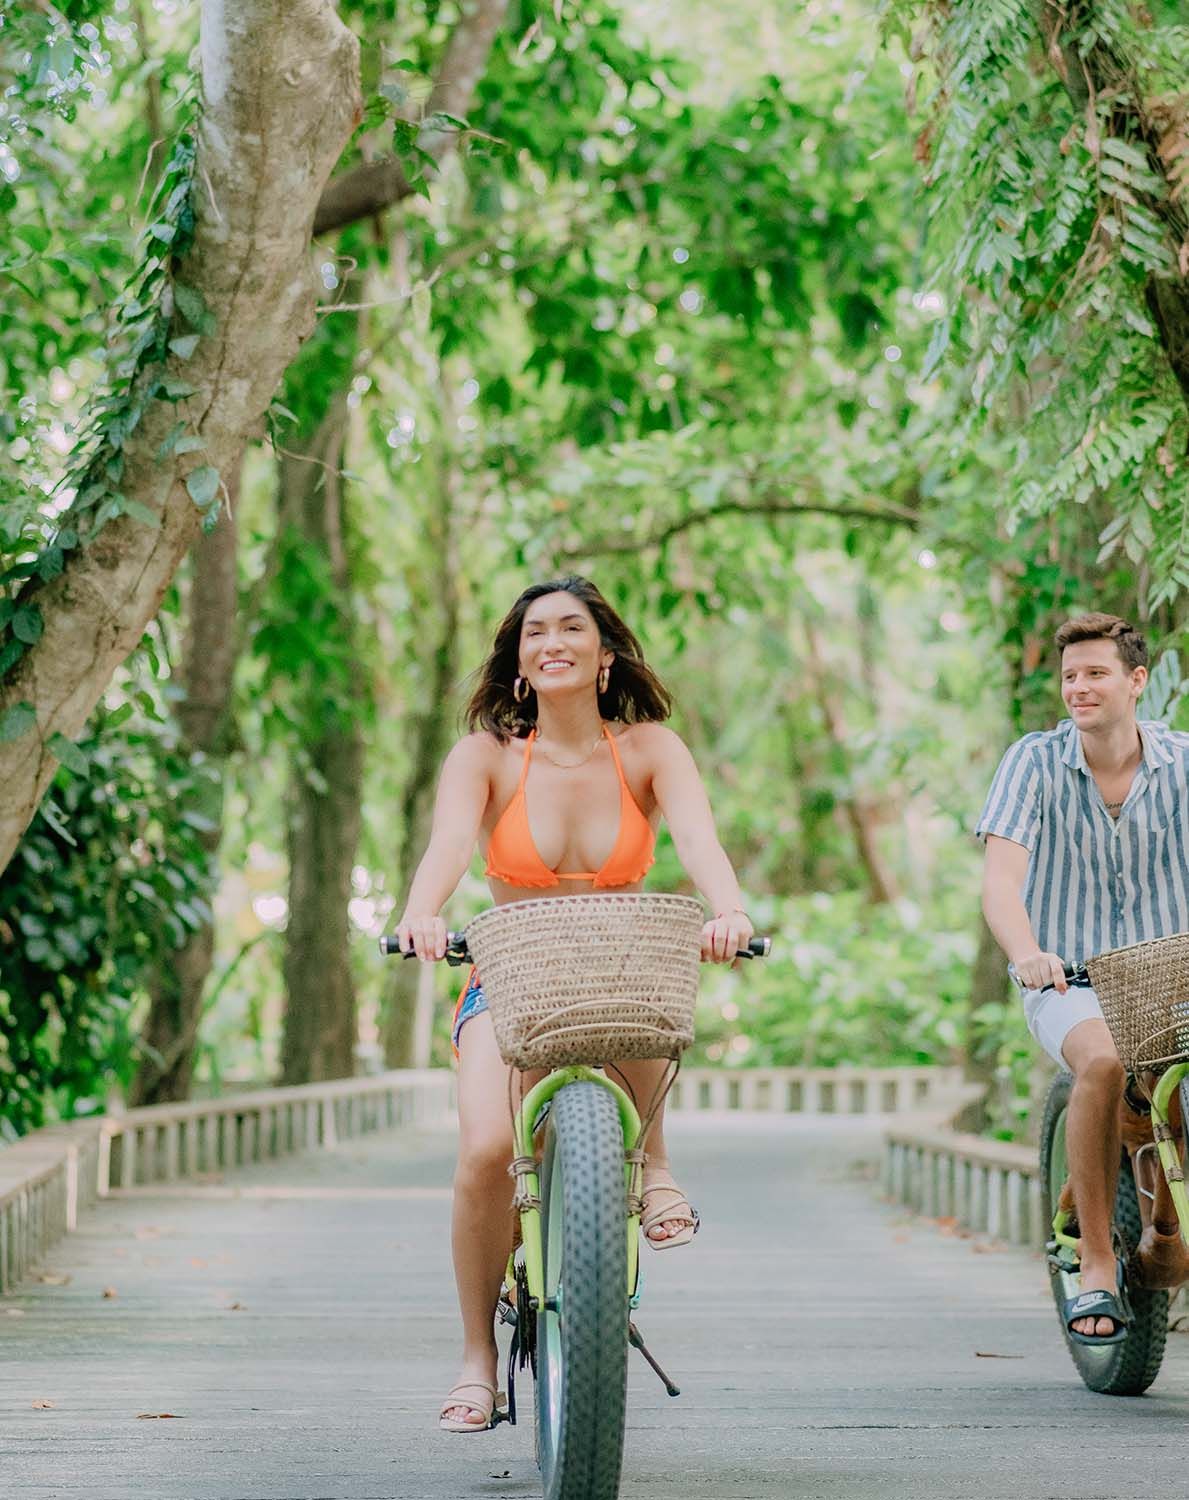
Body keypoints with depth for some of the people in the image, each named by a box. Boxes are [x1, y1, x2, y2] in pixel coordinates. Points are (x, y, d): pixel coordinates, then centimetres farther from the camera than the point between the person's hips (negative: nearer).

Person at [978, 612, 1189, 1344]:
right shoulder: (1036, 761, -6)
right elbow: (1001, 877, -17)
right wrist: (1027, 954, -38)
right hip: (1071, 984, -2)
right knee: (1104, 1061, -34)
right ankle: (1098, 1266, -21)